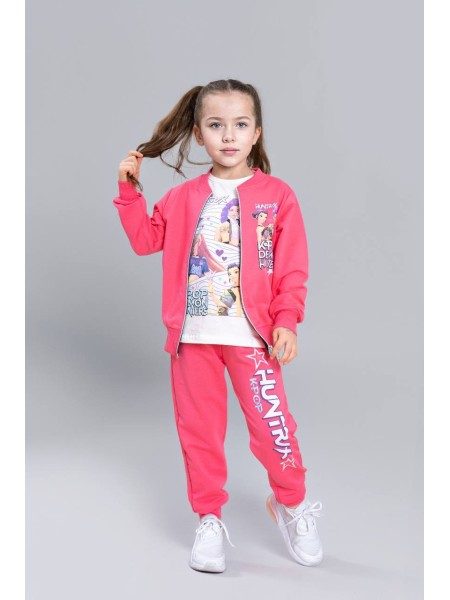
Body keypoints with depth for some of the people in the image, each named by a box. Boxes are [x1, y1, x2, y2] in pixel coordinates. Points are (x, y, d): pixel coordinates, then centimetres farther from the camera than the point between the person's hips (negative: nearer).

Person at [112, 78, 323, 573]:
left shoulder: (276, 195, -1)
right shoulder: (183, 197, 8)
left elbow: (292, 268, -2)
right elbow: (146, 238, 14)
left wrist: (286, 320, -11)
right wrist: (130, 189, 7)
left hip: (251, 335, -3)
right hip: (192, 335, 3)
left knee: (272, 424, -1)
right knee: (198, 429, 10)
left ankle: (291, 504, 26)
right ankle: (209, 519, 26)